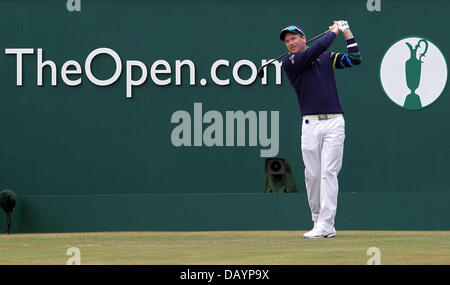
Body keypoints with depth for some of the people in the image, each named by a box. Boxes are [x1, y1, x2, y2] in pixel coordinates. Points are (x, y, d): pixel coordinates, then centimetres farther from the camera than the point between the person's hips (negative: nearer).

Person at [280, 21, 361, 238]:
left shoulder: (327, 58, 15)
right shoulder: (289, 63, 5)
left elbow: (354, 59, 9)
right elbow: (315, 50, -7)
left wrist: (346, 32, 10)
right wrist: (334, 32, 6)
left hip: (334, 122, 0)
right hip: (310, 123, 0)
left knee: (328, 172, -8)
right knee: (312, 174, 0)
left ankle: (326, 225, -13)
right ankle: (317, 219, 15)